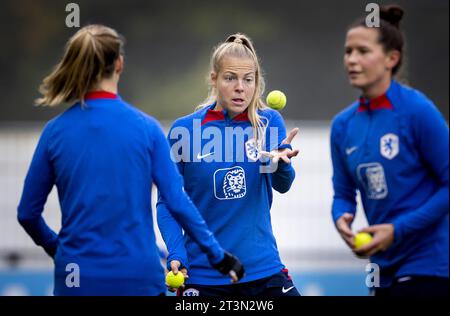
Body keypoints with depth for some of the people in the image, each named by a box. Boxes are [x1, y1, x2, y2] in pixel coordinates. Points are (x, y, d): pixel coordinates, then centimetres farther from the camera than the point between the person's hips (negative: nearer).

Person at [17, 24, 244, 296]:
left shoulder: (55, 131, 0)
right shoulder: (146, 127, -3)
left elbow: (28, 213, 6)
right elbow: (178, 202, -6)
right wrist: (218, 256, 4)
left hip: (76, 281, 1)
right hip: (139, 278, -1)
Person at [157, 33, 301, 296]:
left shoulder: (270, 122, 0)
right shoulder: (185, 129, -4)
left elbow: (282, 185, -14)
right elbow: (167, 202, 1)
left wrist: (281, 159, -37)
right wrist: (176, 253, -15)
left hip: (264, 271, 1)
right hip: (202, 276, -1)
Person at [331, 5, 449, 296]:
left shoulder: (418, 111, -13)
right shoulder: (343, 125, 6)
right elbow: (344, 194, 12)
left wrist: (398, 229, -18)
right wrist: (342, 218, -11)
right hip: (385, 267, 7)